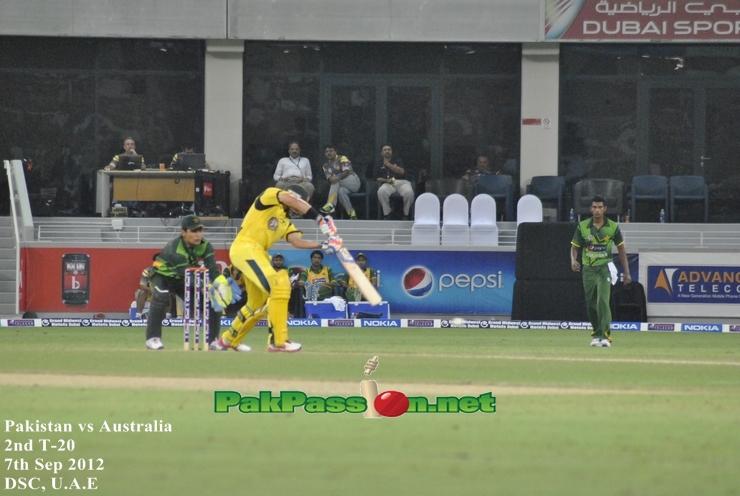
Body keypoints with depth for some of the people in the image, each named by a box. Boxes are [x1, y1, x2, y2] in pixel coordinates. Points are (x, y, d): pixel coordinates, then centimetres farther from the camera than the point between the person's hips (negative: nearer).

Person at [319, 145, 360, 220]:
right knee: (341, 191, -35)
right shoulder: (326, 166, 14)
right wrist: (331, 179, -25)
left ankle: (330, 204, -44)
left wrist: (338, 178, -40)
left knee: (336, 178, -33)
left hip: (354, 182, -4)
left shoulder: (342, 159, -5)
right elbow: (329, 178, 1)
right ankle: (351, 213, -23)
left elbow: (346, 171, -21)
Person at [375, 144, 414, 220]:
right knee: (381, 191, -37)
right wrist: (386, 180, -11)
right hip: (388, 184, 0)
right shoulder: (379, 165, 21)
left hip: (401, 182, 0)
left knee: (409, 192, -34)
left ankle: (406, 215, -14)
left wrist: (388, 165, -1)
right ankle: (387, 214, -22)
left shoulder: (397, 161, 20)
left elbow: (401, 171, 1)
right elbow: (378, 178, 10)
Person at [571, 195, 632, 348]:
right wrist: (573, 260, -19)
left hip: (604, 268, -3)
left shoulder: (613, 226, -2)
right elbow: (574, 246, 3)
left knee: (602, 301, -18)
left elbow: (621, 249, 6)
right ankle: (596, 334, 25)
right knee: (590, 305, 9)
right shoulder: (582, 226, 0)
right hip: (588, 269, 3)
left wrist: (626, 272, 5)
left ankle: (605, 336, -21)